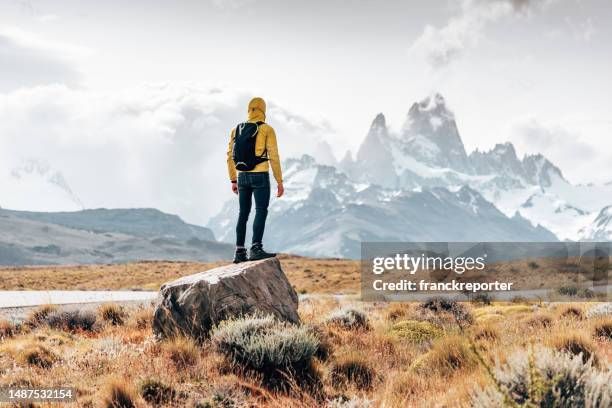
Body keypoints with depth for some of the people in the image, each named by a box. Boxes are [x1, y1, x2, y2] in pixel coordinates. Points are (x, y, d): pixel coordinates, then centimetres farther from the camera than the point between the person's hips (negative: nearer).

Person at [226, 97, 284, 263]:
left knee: (243, 214, 10)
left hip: (242, 176, 5)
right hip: (260, 176, -5)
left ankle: (240, 252, 7)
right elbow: (273, 157, -10)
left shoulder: (236, 130, 9)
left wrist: (233, 181, 18)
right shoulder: (267, 130, -5)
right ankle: (256, 248, -24)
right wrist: (279, 182, -6)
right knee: (261, 212, -10)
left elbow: (230, 157, 10)